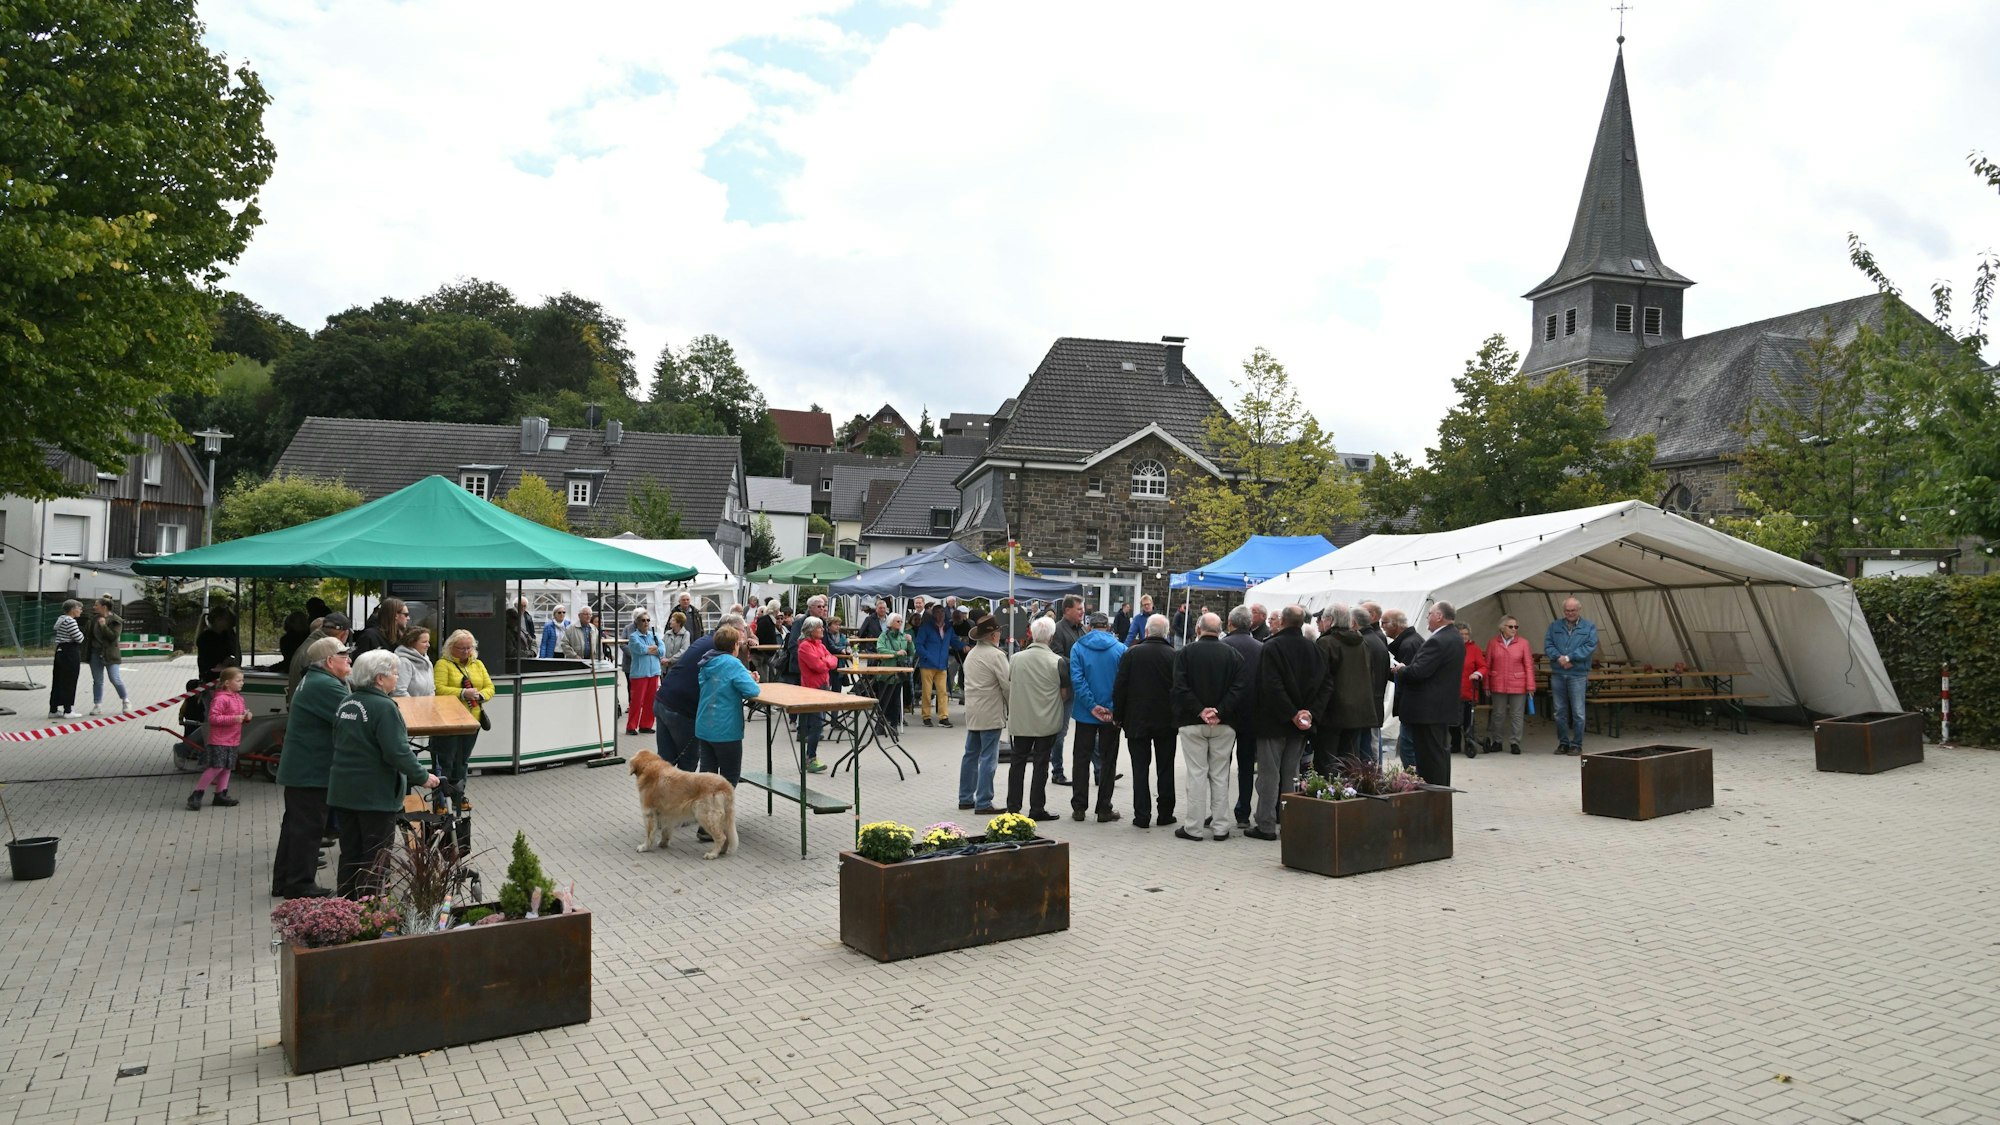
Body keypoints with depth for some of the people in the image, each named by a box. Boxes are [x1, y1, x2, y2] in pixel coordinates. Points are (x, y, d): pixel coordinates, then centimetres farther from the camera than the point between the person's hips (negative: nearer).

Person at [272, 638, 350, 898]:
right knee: (308, 825, -3)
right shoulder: (325, 685, -20)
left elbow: (347, 712, 14)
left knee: (295, 823, 17)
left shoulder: (313, 681, 15)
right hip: (311, 770, -11)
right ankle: (300, 884, 4)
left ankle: (283, 881, 26)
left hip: (299, 767, 11)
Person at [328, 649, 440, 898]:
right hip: (375, 794, -8)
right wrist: (422, 777, -13)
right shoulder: (384, 707, -20)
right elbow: (398, 753, -24)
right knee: (374, 859, 3)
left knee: (350, 854, 17)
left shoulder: (345, 703, 7)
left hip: (343, 791, 8)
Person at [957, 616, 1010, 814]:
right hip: (990, 714, -8)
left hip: (972, 713, 9)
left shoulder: (971, 654, 13)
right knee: (988, 758, -5)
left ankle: (966, 798, 21)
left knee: (971, 754, 14)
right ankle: (983, 803, -4)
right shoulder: (996, 655, -14)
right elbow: (1007, 685, -14)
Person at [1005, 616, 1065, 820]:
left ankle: (1013, 807, 16)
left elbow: (1009, 686, 6)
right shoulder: (1057, 661, -12)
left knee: (1017, 762, 13)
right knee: (1041, 764, 6)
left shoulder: (1016, 658, -4)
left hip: (1020, 720, 2)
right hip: (1047, 721, -2)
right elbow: (1064, 692, -5)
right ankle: (1037, 809, 9)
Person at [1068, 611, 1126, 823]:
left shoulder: (1078, 647, -2)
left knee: (1081, 759, 10)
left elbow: (1077, 679, -12)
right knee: (1108, 760, 9)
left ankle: (1078, 807, 11)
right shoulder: (1120, 649, -3)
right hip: (1112, 714, 0)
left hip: (1085, 713, 0)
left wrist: (1092, 707, -13)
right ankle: (1104, 809, 11)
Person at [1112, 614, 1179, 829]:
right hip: (1166, 722, 1)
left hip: (1137, 721, -1)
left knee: (1140, 769, 4)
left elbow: (1120, 687, -5)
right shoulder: (1174, 656, -5)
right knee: (1165, 769, 11)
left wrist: (1118, 715, 5)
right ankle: (1165, 814, 15)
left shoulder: (1131, 654, -6)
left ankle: (1142, 816, 2)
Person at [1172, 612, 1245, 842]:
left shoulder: (1185, 653, -3)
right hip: (1225, 725, 2)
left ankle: (1194, 827, 4)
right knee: (1220, 775, 8)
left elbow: (1180, 688, -11)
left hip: (1192, 723, -2)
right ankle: (1219, 827, 11)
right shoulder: (1233, 655, 2)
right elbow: (1239, 689, -7)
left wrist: (1200, 711, -10)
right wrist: (1220, 712, -11)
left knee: (1196, 775, 2)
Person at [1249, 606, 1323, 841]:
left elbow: (1271, 686, -21)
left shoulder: (1272, 647, -14)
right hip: (1299, 726, 5)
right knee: (1292, 774, 14)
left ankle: (1266, 825, 2)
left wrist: (1291, 714, -15)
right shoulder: (1312, 649, 4)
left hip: (1273, 722, -5)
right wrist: (1308, 711, -3)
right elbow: (1323, 683, 2)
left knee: (1269, 774, 0)